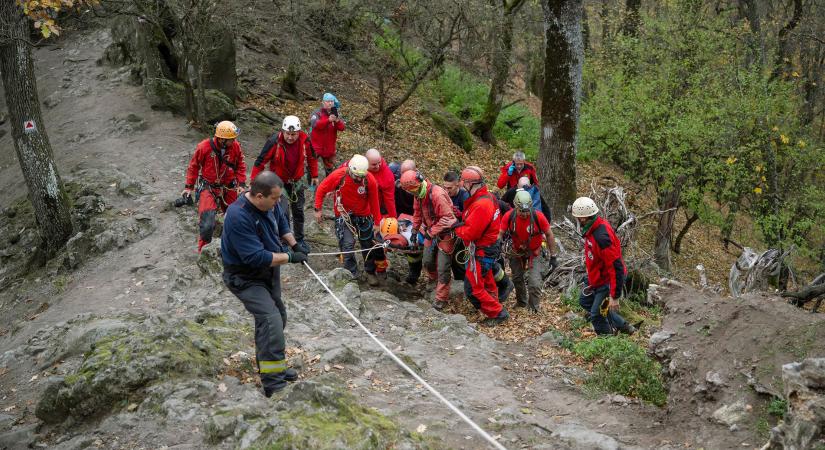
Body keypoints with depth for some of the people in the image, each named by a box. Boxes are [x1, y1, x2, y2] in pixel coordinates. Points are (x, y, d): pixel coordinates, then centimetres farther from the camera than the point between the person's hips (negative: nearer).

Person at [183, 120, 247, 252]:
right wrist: (189, 187, 0)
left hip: (229, 187, 3)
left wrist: (241, 184, -5)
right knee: (207, 222, -14)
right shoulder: (204, 147, -18)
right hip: (209, 187, -3)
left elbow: (241, 166, 4)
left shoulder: (235, 146, -11)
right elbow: (194, 166, -3)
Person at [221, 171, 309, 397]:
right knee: (271, 320, -22)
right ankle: (273, 384, -18)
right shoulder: (238, 217, -33)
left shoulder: (270, 204, -7)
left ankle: (272, 367, 37)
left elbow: (281, 222, 16)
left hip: (268, 271, 9)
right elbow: (256, 257, -34)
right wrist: (290, 257, -26)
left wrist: (295, 244, 2)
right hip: (245, 277, -9)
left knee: (278, 317, 18)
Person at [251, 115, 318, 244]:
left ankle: (299, 239, 36)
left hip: (297, 181, 4)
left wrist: (314, 176, 10)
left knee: (298, 211, 17)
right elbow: (260, 162, -18)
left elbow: (312, 158, 2)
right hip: (279, 182, -4)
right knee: (283, 212, -13)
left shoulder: (304, 140, -18)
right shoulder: (274, 141, -27)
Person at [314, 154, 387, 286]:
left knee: (368, 244, 10)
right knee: (347, 244, -7)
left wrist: (377, 222, -3)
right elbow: (321, 190, -9)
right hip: (343, 215, -1)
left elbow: (374, 202, -10)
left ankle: (370, 272, 30)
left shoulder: (370, 180, -22)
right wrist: (318, 210, -8)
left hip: (363, 215, 1)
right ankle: (350, 274, 8)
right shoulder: (338, 176, -24)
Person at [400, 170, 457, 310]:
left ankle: (442, 298, 7)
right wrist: (415, 229, 15)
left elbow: (447, 217, -31)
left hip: (445, 234, -8)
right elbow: (418, 213, 16)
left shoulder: (437, 194, -31)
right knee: (428, 262, 16)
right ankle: (437, 282, 44)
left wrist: (432, 232, -26)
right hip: (431, 232, 8)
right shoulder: (419, 194, -2)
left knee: (442, 268, -4)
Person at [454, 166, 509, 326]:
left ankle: (497, 313, 7)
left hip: (482, 251, -10)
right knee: (487, 281, 27)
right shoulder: (488, 196, 2)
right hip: (491, 246, 10)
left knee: (473, 288, 0)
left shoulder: (481, 205, -30)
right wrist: (462, 224, -8)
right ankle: (493, 303, 45)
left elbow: (469, 233, -27)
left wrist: (456, 227, -10)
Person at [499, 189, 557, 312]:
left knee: (534, 283, -11)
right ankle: (521, 302, 44)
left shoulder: (538, 216, -28)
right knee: (517, 279, 19)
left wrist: (553, 257, -10)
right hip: (517, 252, 3)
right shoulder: (509, 216, -23)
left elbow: (549, 235, -14)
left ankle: (534, 310, 9)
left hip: (534, 253, -3)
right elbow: (500, 235, -12)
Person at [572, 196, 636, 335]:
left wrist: (615, 297, -30)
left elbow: (616, 268, -33)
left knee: (596, 315, -3)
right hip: (596, 277, 10)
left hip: (608, 280, -10)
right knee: (585, 301, 25)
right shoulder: (592, 228, -5)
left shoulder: (601, 237, -35)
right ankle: (622, 325, 30)